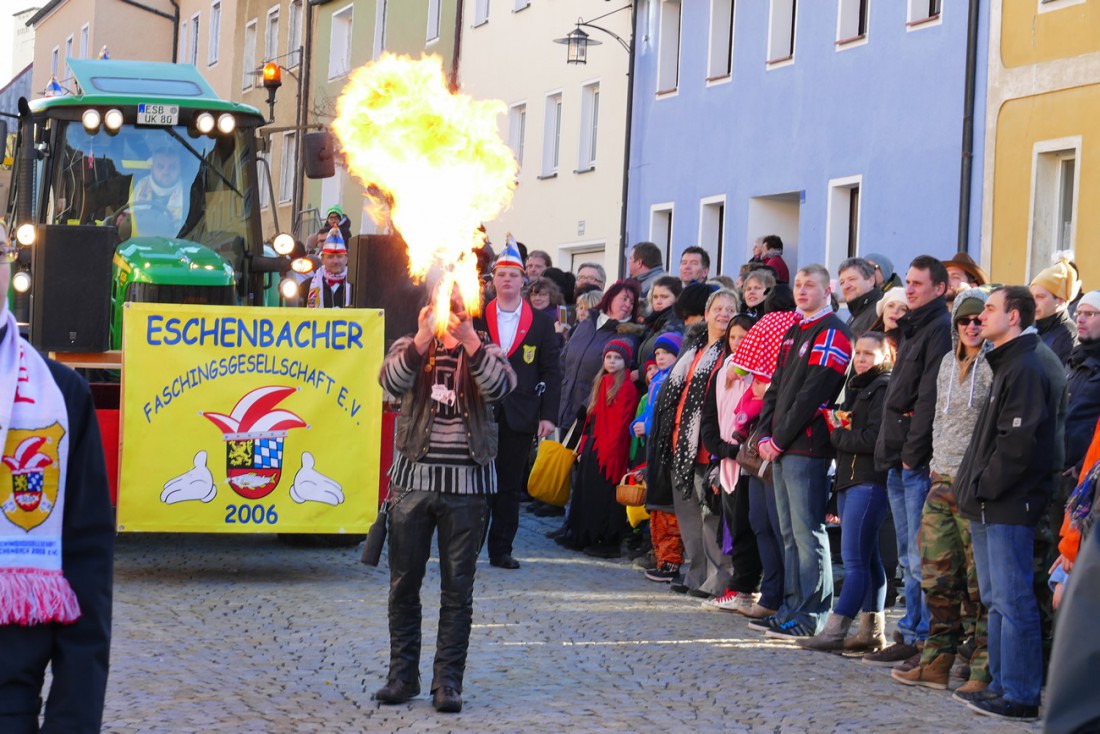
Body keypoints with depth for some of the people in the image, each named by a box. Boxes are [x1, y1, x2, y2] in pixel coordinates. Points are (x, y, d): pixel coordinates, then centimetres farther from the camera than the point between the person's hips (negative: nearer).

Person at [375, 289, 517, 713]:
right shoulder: (410, 348, 8)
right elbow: (392, 380, -14)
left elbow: (499, 387, -16)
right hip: (413, 479, 1)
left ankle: (448, 681, 7)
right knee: (404, 584, 6)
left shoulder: (485, 352, 7)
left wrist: (468, 340, -28)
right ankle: (403, 675, 16)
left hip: (466, 484, -1)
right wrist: (423, 337, -30)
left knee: (457, 590, 2)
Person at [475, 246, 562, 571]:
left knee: (510, 486, 4)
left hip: (519, 417, 1)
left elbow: (551, 371, 6)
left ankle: (501, 550, 11)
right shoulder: (475, 318, 7)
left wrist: (548, 415, -1)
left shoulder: (541, 322, 7)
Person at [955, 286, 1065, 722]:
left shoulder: (1026, 368, -13)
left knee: (1012, 602, -8)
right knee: (996, 600, 14)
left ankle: (1020, 696, -5)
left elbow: (1019, 442, -21)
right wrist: (975, 486, 15)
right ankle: (1003, 684, 22)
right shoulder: (1007, 365, 18)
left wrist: (985, 487, -15)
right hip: (988, 507, 10)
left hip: (1008, 507, -10)